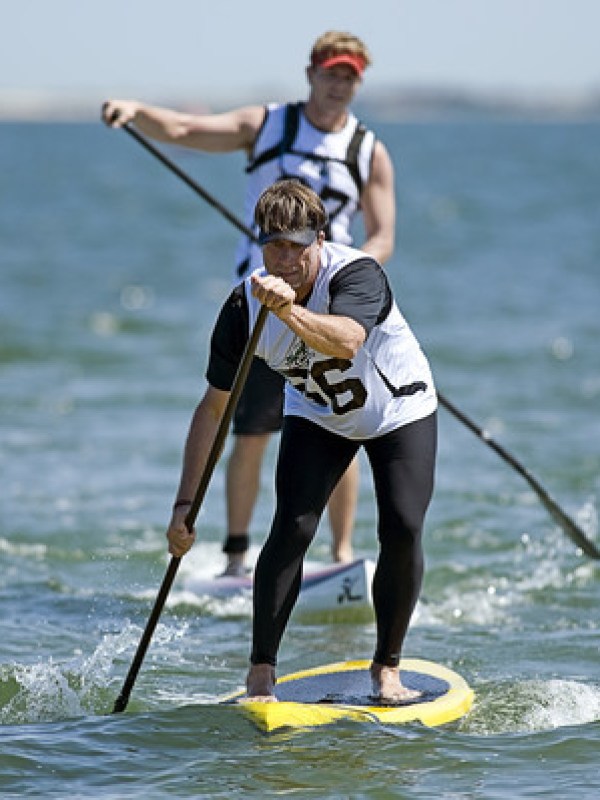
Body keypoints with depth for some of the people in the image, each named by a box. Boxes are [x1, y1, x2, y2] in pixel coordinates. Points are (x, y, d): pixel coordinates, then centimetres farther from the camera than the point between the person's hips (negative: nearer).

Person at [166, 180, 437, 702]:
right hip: (317, 417, 2)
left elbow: (345, 342, -56)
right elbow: (213, 408, -16)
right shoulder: (245, 307, -23)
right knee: (292, 528, -17)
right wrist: (185, 504, -20)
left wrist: (291, 312, -75)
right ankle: (261, 673, -10)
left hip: (399, 410, -2)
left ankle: (387, 667, 3)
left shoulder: (357, 274, -34)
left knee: (402, 531, -16)